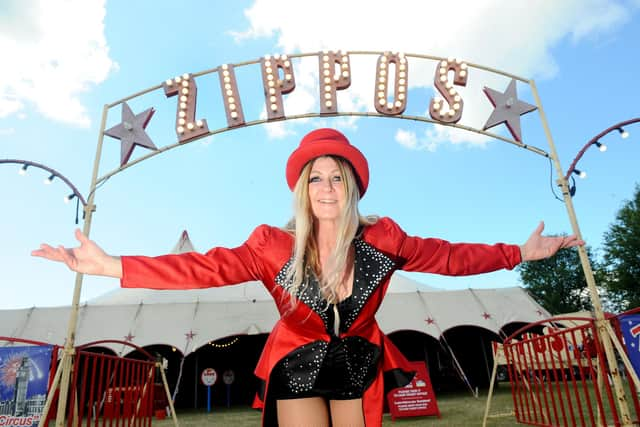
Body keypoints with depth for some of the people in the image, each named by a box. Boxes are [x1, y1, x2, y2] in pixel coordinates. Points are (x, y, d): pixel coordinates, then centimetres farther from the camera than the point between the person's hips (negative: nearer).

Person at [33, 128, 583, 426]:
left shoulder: (382, 238, -15)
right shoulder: (276, 245, -20)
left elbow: (447, 256, -8)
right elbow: (210, 267, -27)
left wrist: (520, 252, -8)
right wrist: (111, 266, -34)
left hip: (359, 366, 2)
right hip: (299, 367, -1)